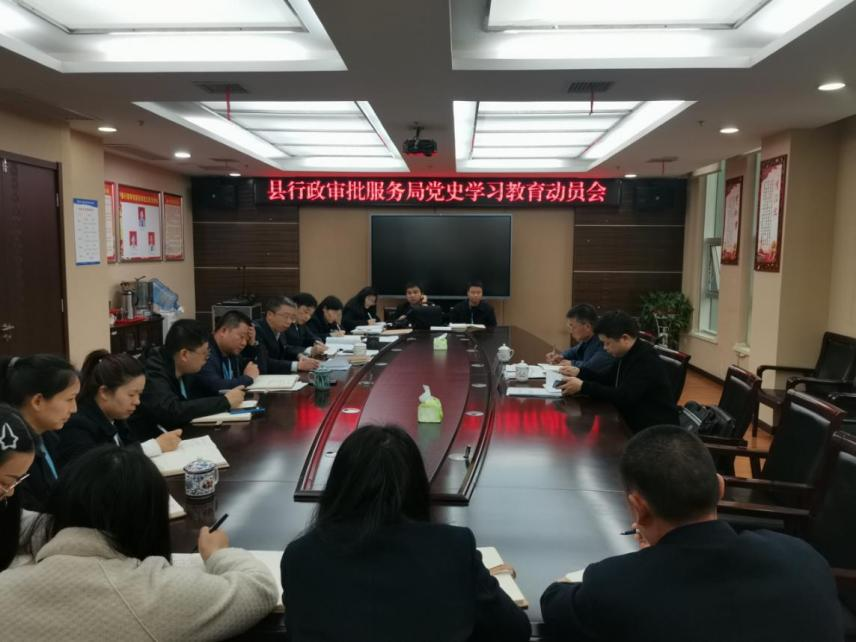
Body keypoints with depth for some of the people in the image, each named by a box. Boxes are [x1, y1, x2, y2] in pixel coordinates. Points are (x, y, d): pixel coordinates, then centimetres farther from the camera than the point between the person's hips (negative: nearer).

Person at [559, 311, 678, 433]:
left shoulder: (646, 360, -24)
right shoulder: (627, 354, 4)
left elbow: (623, 397, -29)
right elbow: (607, 378, 17)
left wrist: (583, 386, -28)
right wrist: (580, 372, 1)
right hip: (634, 421, 8)